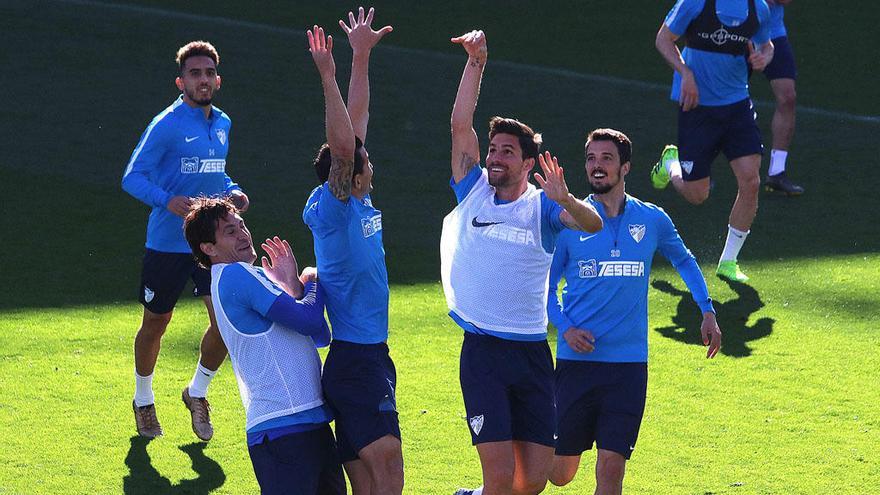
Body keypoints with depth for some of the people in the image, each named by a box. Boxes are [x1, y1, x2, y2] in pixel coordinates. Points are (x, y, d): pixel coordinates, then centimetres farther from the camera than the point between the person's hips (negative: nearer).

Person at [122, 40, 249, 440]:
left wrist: (232, 193, 3)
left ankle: (197, 393, 18)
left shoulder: (222, 124, 8)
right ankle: (143, 401, 32)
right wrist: (168, 201, -31)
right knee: (155, 324, 9)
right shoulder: (166, 125, -13)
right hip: (167, 243, -5)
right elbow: (132, 178, -15)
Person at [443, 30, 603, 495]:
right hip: (482, 352, -1)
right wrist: (476, 62, -6)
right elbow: (460, 124, -1)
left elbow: (593, 225, -16)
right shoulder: (473, 191, 6)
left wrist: (565, 200, -36)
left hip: (532, 352, 1)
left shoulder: (542, 207, 2)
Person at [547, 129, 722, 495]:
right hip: (577, 358, -1)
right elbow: (545, 285, 8)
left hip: (629, 363, 1)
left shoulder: (652, 221, 5)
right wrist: (565, 327, -8)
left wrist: (707, 311, 16)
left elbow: (683, 260, 25)